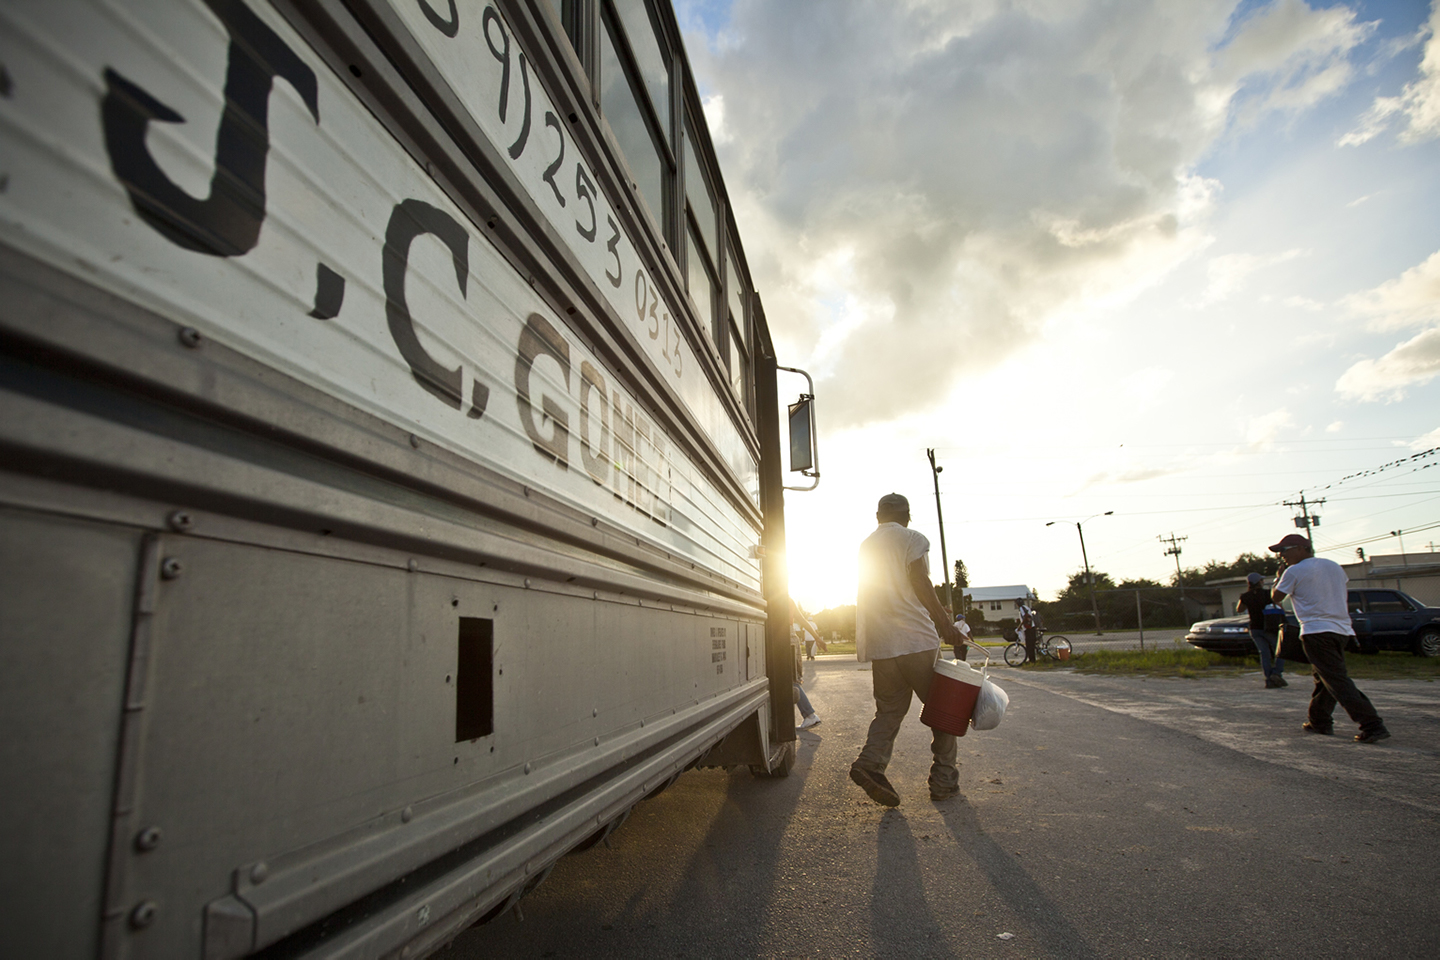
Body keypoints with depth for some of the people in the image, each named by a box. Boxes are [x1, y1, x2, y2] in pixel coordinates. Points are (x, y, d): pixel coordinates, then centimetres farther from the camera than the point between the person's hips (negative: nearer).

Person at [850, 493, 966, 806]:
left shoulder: (865, 546, 19)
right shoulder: (913, 539, 0)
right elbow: (919, 583, -15)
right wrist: (945, 623, -15)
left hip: (880, 645, 5)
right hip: (916, 639, -5)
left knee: (889, 710, 11)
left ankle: (870, 762, -11)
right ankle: (943, 780, 10)